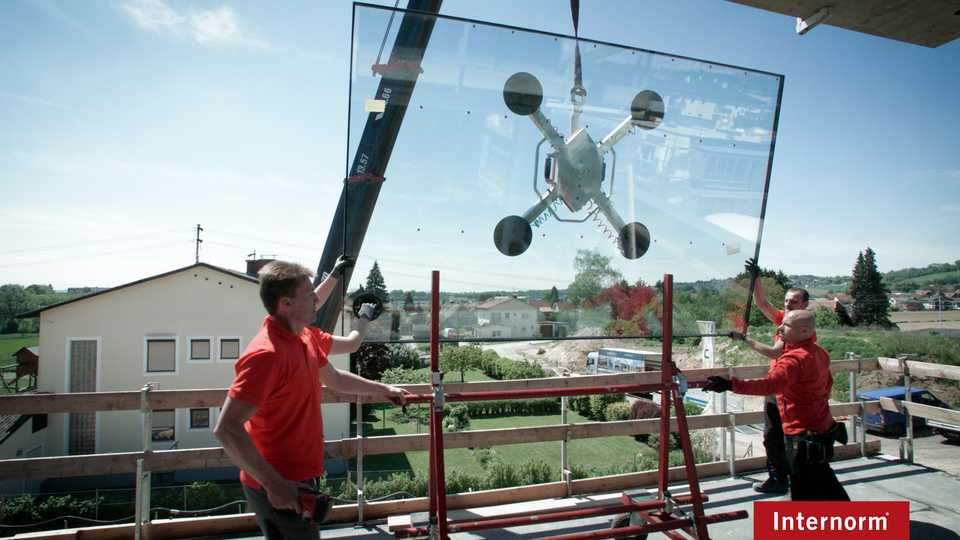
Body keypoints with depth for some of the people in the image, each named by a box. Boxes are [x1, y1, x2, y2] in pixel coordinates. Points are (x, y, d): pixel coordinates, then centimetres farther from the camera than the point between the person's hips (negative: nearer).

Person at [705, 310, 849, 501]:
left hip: (805, 437, -10)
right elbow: (827, 382, 21)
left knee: (804, 494, 0)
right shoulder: (819, 352, 5)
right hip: (823, 427, 10)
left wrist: (730, 385, -49)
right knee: (823, 480, 27)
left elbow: (769, 384, -41)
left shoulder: (795, 358, -25)